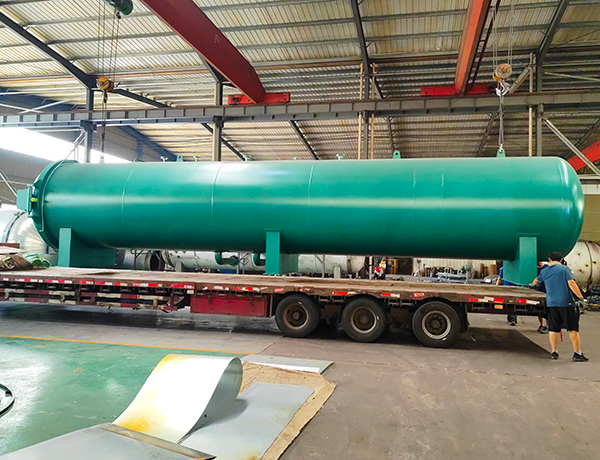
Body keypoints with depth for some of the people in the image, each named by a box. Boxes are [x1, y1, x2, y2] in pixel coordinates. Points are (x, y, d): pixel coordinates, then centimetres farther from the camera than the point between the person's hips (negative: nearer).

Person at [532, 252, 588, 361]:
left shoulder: (544, 271, 11)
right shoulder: (564, 269, -2)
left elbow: (535, 282, 28)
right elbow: (571, 283, -14)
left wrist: (533, 284, 50)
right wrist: (581, 297, -12)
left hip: (551, 303, 4)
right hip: (566, 303, -4)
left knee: (553, 329, 9)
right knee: (573, 329, 2)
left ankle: (554, 352, 13)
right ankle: (577, 353, 1)